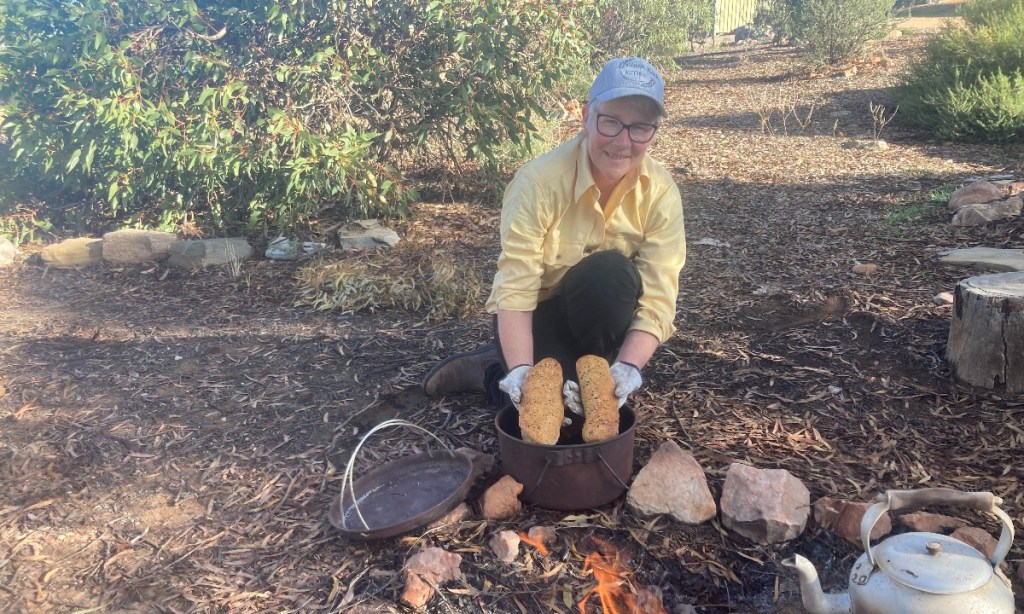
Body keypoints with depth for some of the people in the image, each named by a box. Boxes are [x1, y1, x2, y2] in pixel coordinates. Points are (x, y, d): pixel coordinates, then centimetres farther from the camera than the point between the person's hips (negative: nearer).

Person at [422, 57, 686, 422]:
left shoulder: (662, 192, -18)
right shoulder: (539, 182, -27)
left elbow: (658, 300, -22)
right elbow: (514, 292, -30)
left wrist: (628, 368, -39)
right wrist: (521, 373, -43)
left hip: (597, 317, 2)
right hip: (538, 315, -2)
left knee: (612, 272, -32)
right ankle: (493, 369, 7)